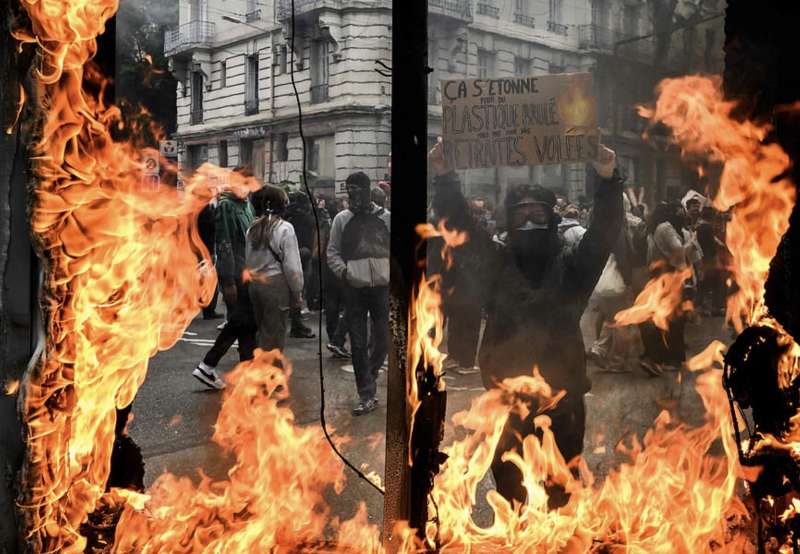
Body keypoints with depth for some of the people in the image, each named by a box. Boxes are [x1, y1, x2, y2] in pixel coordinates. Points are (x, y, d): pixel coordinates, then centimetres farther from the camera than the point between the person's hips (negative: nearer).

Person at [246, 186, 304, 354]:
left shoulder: (253, 229, 6)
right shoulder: (285, 228, -10)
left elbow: (248, 260, 5)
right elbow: (292, 265, -12)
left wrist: (253, 279, 11)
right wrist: (297, 291, -2)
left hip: (255, 284, 6)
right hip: (276, 284, -6)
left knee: (263, 332, 17)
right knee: (274, 335, 1)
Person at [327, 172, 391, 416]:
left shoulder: (385, 217, 3)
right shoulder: (342, 219, 4)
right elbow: (332, 252, 7)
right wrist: (342, 270, -10)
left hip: (382, 286, 0)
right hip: (354, 288, 0)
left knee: (383, 338, 7)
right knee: (358, 343, 1)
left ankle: (369, 376, 34)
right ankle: (367, 394, 9)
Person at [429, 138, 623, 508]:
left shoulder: (572, 268, 5)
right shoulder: (496, 265, 7)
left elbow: (605, 230, -6)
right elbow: (460, 226, 1)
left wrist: (607, 182, -23)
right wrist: (444, 177, -12)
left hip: (563, 398, 0)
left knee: (561, 492, 10)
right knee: (509, 484, 9)